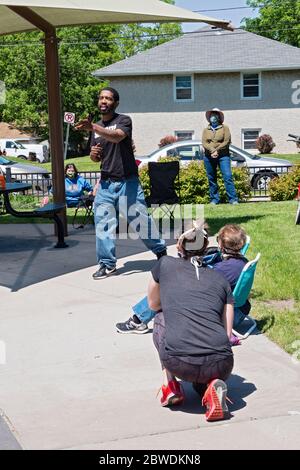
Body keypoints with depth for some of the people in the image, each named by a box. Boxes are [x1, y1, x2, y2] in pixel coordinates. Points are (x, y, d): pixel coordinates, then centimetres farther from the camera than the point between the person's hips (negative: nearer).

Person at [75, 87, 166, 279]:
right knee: (103, 223, -2)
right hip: (106, 183, 5)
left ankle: (161, 251, 22)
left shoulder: (124, 120, -6)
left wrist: (93, 127, -42)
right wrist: (93, 154, -4)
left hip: (127, 182, -5)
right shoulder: (97, 127, 14)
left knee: (141, 219, 0)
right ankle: (107, 264, 6)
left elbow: (117, 136, -29)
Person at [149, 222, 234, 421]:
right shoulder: (221, 279, 18)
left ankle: (170, 385, 20)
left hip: (179, 364, -2)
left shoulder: (165, 264, 15)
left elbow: (153, 304, 32)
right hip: (221, 365, 2)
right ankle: (212, 385, 4)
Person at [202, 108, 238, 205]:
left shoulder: (224, 128, 6)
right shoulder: (206, 130, 13)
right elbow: (204, 143, 1)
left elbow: (227, 141, -4)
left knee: (228, 177, -12)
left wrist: (217, 151, -13)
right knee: (211, 179, 5)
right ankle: (214, 199, 12)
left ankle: (233, 199, -13)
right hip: (209, 157, 3)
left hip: (223, 156, -3)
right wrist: (212, 151, -15)